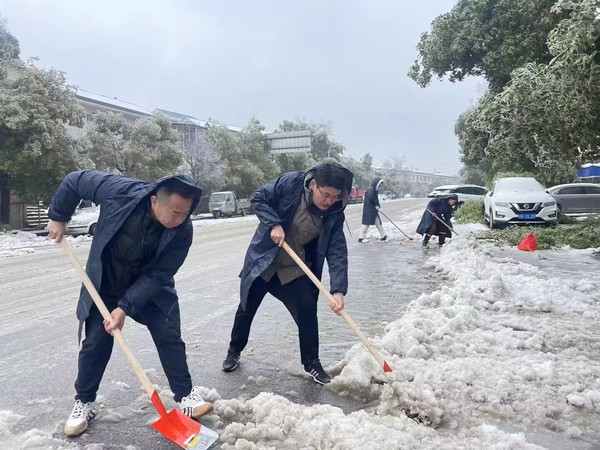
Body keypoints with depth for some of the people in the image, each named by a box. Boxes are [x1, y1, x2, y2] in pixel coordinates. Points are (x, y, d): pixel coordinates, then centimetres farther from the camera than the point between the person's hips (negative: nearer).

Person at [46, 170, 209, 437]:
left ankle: (186, 394, 16)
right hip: (104, 285, 0)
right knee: (95, 343, 5)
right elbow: (75, 181, -15)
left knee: (169, 338, -1)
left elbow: (157, 276, -25)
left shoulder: (182, 231, -29)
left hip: (151, 288, 0)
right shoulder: (121, 192, -32)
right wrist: (58, 217, -7)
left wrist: (125, 307, -29)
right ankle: (84, 402, 26)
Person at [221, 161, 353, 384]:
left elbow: (337, 252, -20)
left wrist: (338, 290, -30)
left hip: (296, 268, 1)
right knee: (247, 308, 12)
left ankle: (312, 363, 13)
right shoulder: (290, 183, -23)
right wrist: (274, 224, -28)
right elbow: (258, 199, -13)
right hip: (263, 259, -1)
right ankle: (234, 351, 36)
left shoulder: (335, 213, -16)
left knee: (307, 309, -7)